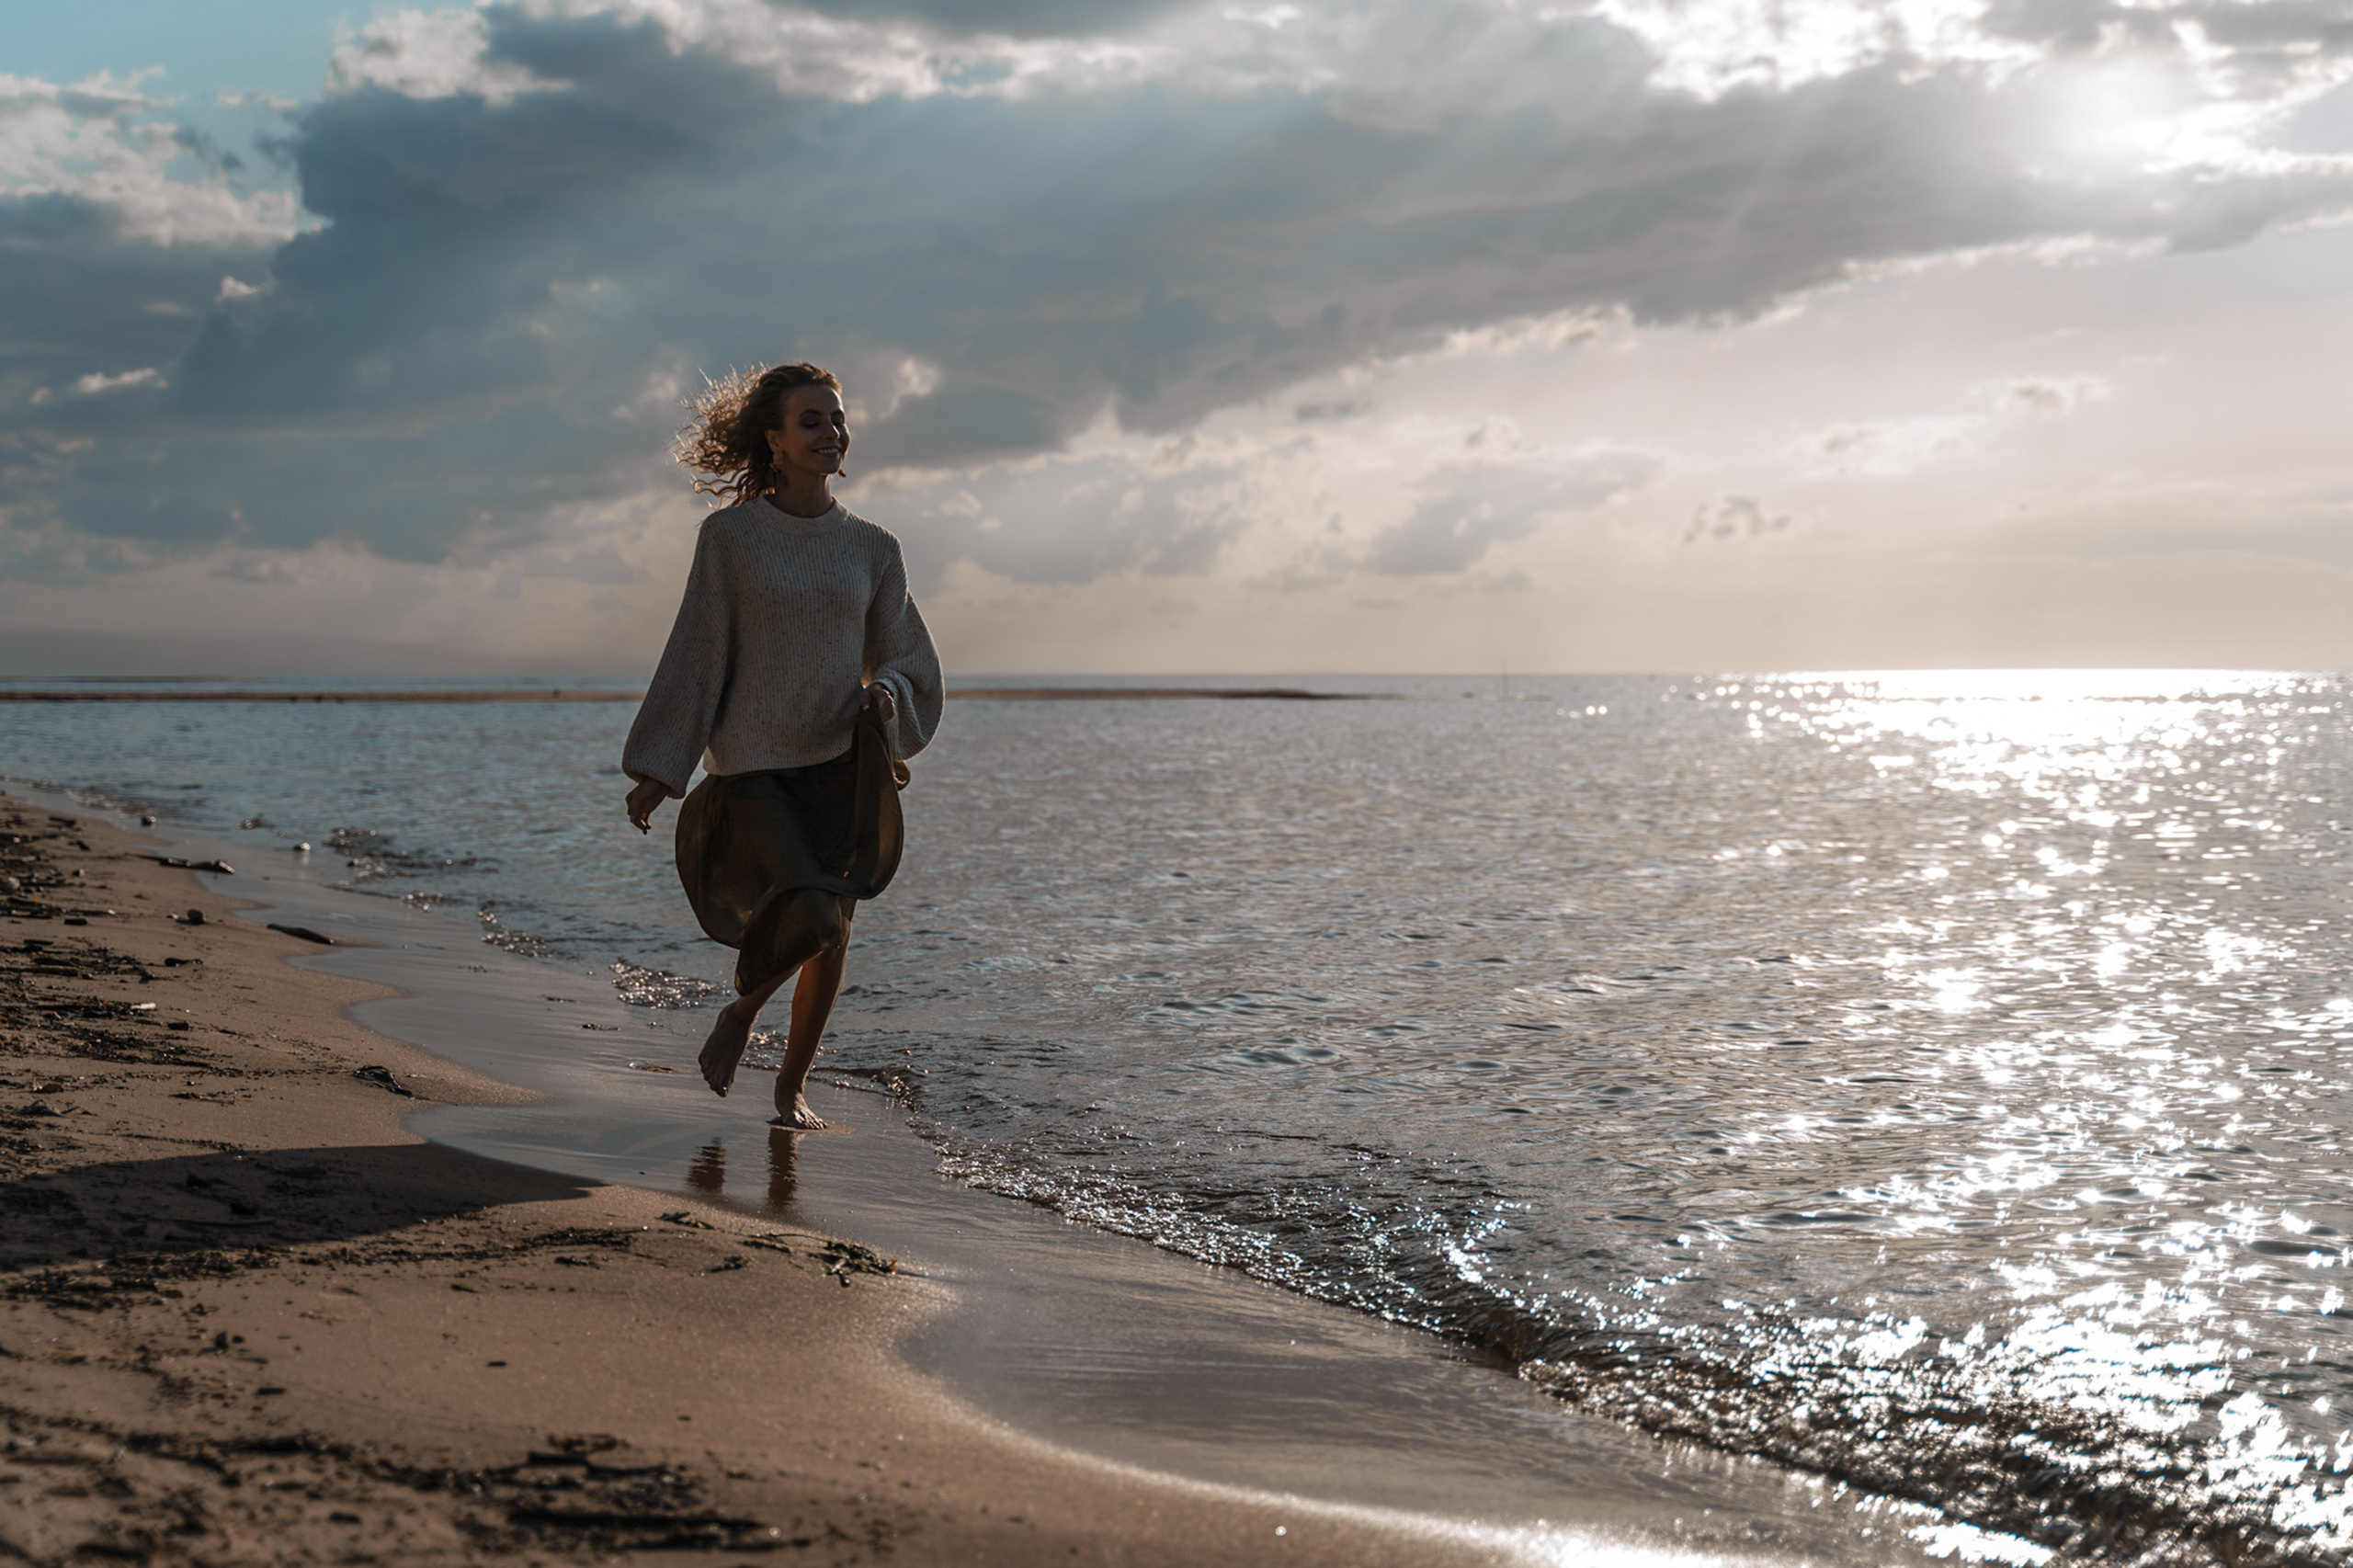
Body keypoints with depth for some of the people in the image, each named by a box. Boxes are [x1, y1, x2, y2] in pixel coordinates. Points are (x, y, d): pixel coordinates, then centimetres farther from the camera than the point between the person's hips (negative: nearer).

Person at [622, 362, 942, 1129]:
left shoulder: (872, 549, 6)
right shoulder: (729, 536, -2)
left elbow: (909, 661, 12)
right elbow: (696, 657, -1)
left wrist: (886, 696, -11)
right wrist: (656, 770, -5)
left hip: (841, 762, 3)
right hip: (752, 764, -3)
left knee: (832, 932, 1)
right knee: (810, 914, -21)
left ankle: (793, 1085, 22)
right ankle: (739, 1010, 11)